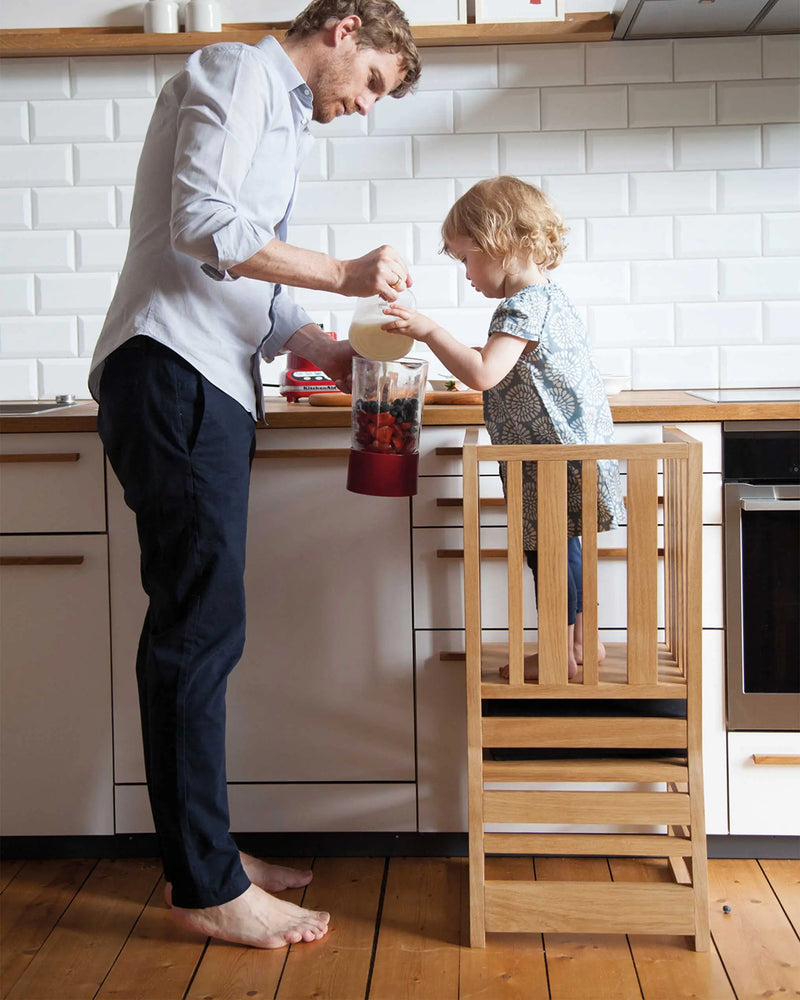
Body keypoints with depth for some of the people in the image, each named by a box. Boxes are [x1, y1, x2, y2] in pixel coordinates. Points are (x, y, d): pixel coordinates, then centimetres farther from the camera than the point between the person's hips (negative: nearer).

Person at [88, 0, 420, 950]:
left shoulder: (280, 115, 28)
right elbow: (202, 226, -17)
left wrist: (326, 352, 12)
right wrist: (344, 274, -12)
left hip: (211, 389, 10)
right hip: (172, 373, -10)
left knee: (196, 628, 10)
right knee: (199, 629, -9)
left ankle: (203, 851, 18)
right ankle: (207, 888, -2)